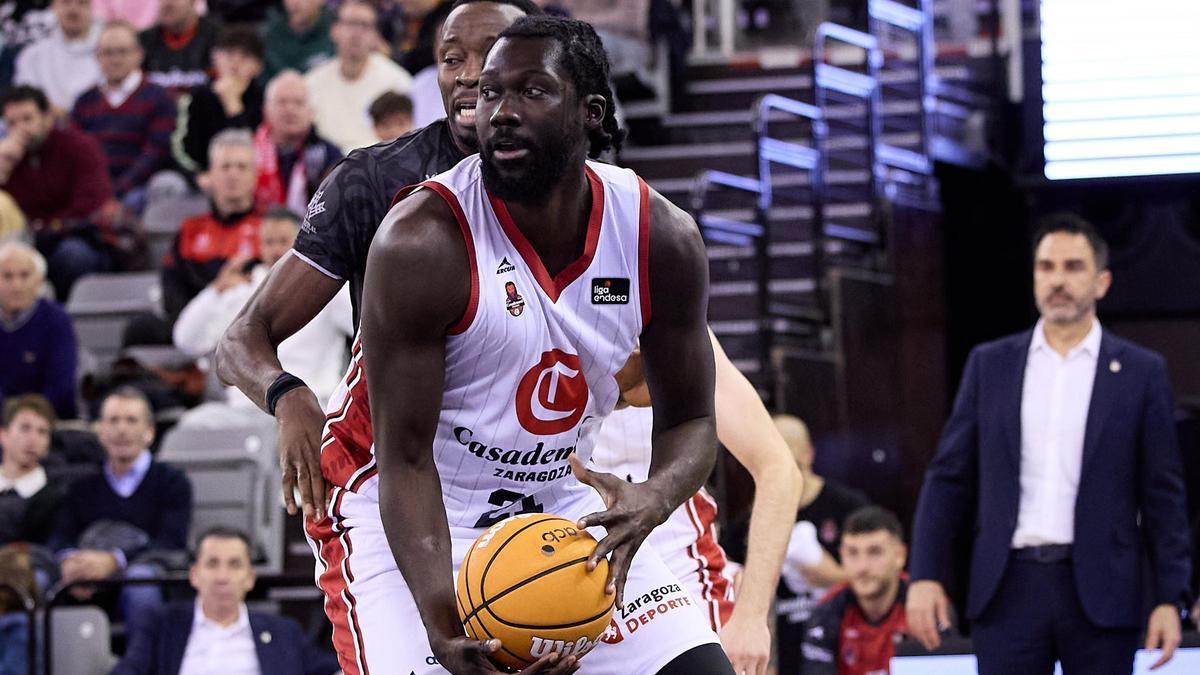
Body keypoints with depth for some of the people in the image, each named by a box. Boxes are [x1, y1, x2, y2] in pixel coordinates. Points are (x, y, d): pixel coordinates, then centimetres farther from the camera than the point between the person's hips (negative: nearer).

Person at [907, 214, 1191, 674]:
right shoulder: (990, 364, 10)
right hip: (1011, 587, 1)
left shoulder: (1140, 372, 5)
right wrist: (925, 575, -1)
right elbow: (949, 477, 9)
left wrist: (1170, 599, -3)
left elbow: (1163, 495, 4)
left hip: (1100, 594, -1)